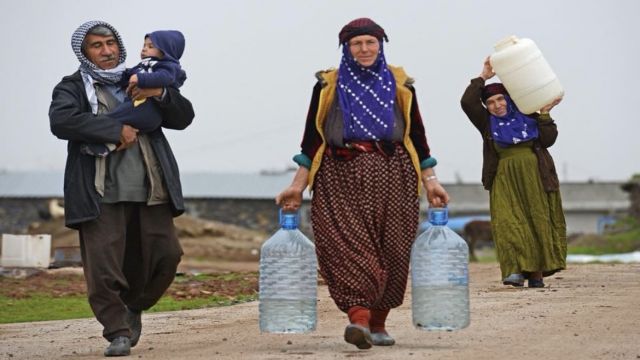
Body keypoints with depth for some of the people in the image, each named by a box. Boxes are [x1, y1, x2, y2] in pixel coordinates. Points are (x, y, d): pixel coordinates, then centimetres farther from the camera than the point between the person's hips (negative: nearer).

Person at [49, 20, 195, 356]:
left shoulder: (142, 82, 17)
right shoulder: (73, 87, 5)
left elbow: (184, 117, 13)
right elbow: (61, 121, -16)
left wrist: (161, 94, -9)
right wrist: (116, 129, -17)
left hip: (149, 191, 4)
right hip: (101, 194, -4)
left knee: (165, 256, 5)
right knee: (103, 268, -10)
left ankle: (133, 307, 31)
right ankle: (118, 332, 5)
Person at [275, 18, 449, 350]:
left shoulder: (399, 84, 14)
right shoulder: (328, 85, 11)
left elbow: (417, 135, 14)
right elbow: (312, 138, 11)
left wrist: (430, 180, 6)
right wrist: (298, 184, 4)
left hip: (391, 177, 1)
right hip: (341, 177, -1)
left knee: (390, 252, -2)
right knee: (347, 247, -18)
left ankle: (378, 324, 9)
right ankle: (359, 319, -29)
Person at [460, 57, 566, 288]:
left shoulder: (527, 117, 10)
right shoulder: (488, 123, 9)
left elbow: (548, 140, 1)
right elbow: (467, 102, -3)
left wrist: (544, 113, -3)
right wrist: (483, 76, 1)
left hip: (535, 179, 1)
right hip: (505, 181, 0)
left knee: (538, 223, -2)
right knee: (508, 223, -17)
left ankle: (537, 274, 2)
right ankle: (516, 270, -24)